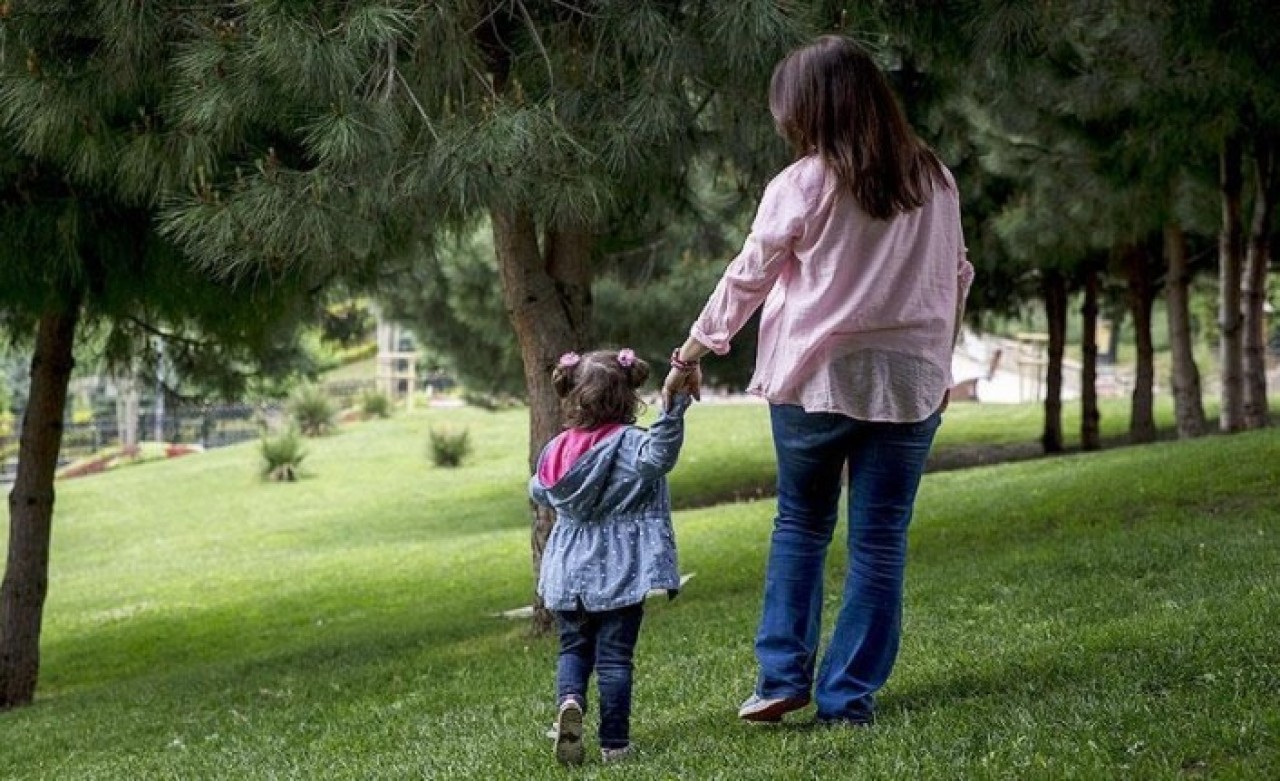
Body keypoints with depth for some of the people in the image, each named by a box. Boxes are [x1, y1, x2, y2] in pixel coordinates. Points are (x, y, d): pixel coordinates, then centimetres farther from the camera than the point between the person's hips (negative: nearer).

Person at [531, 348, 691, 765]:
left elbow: (539, 492, 21)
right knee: (614, 655, 2)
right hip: (618, 571, -4)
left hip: (569, 571, 4)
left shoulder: (557, 449, 4)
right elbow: (659, 454, -35)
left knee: (574, 648, 16)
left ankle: (569, 699, -13)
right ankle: (614, 742, 4)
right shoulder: (633, 444, -12)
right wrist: (674, 409, -39)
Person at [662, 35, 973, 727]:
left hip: (815, 377, -2)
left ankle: (783, 673, 10)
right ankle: (848, 696, 5)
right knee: (880, 540, 5)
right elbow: (955, 278, 12)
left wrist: (691, 354, 11)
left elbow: (746, 280, 0)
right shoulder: (933, 180, 5)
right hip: (910, 380, 2)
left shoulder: (802, 185, -7)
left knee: (801, 524, 15)